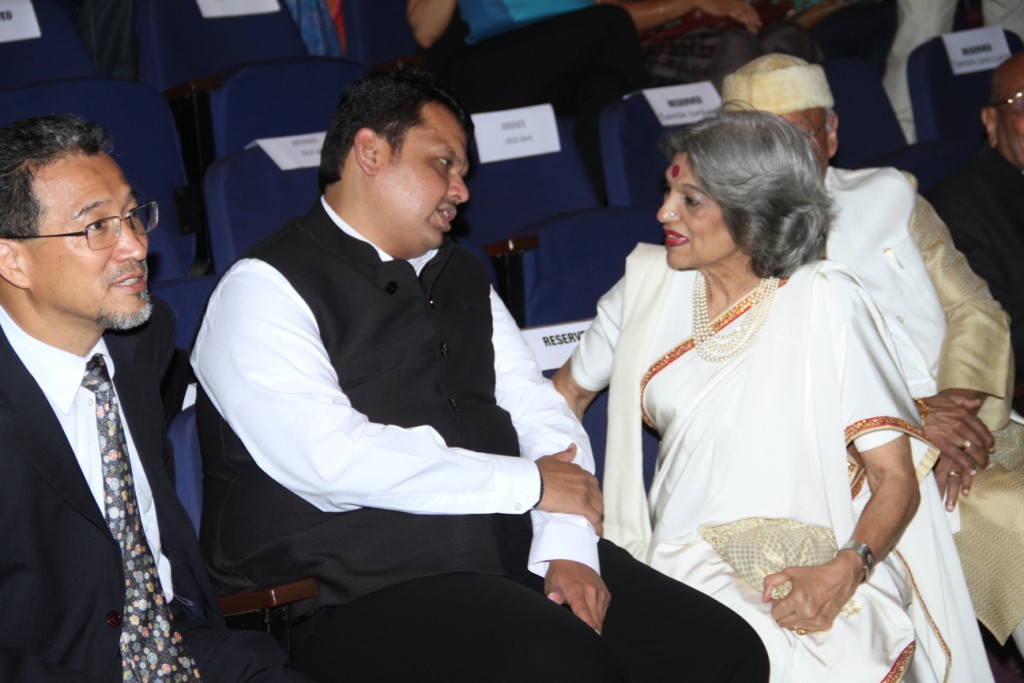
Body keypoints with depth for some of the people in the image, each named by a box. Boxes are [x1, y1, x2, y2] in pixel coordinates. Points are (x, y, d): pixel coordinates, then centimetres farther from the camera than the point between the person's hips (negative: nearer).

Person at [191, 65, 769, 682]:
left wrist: (567, 547, -4)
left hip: (519, 554, 7)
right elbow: (333, 461, -15)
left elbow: (541, 411, 16)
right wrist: (528, 484, -9)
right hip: (368, 590, -7)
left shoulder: (460, 277, 22)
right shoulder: (263, 290, -2)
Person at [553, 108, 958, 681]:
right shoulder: (650, 282, 9)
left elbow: (895, 477, -5)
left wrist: (844, 571, -23)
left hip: (818, 575, -2)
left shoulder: (827, 300, -3)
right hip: (682, 567, 3)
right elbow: (568, 393, 23)